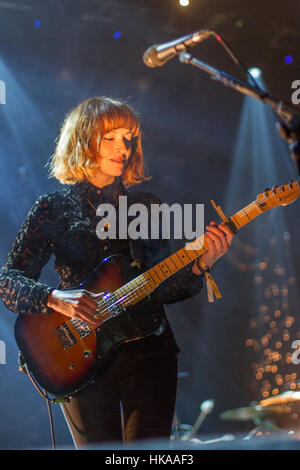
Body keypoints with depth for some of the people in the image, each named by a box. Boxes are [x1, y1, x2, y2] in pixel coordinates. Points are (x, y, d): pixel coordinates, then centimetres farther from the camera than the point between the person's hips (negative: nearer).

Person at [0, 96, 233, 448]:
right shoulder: (53, 208, 3)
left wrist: (198, 265, -11)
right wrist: (55, 298, -21)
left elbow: (162, 288, 7)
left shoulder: (145, 206, 12)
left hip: (148, 349, 2)